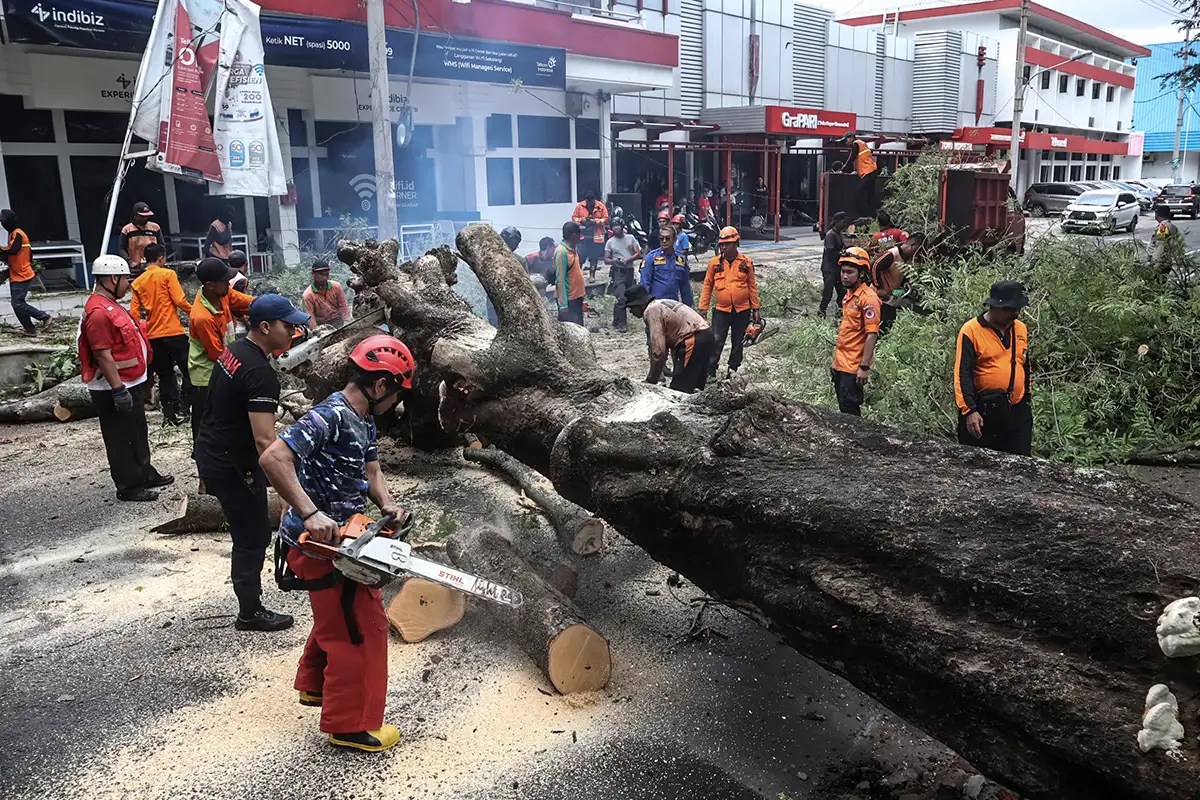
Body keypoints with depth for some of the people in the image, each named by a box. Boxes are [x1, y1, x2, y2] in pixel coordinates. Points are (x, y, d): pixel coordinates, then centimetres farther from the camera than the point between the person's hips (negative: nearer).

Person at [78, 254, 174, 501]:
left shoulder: (111, 305, 12)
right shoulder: (99, 312, -23)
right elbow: (103, 355, -25)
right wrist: (118, 389, -25)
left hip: (131, 384, 11)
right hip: (115, 389, -11)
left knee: (138, 433, 20)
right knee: (121, 439, 1)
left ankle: (145, 474, 33)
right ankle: (128, 486, 10)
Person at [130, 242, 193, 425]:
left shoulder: (138, 282, 10)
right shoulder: (168, 274, -4)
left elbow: (134, 312, 7)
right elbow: (179, 301, -13)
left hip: (153, 336, 5)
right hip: (173, 332, -5)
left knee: (164, 376, 12)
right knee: (189, 371, 6)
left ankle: (169, 414, 11)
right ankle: (183, 409, 0)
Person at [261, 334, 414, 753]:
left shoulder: (363, 421, 7)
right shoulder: (331, 416, -24)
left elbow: (371, 472, 9)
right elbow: (273, 458, -32)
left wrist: (388, 506, -11)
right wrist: (311, 513, -36)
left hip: (336, 539, 10)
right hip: (321, 543, -10)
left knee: (339, 613, 28)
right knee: (362, 625, -2)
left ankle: (315, 684, 49)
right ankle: (351, 725, 11)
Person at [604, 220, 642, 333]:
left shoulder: (631, 238, 8)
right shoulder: (610, 242, 4)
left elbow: (638, 254, 3)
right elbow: (606, 260, 4)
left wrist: (628, 259, -14)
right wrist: (615, 261, -17)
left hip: (629, 271, 3)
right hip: (618, 272, -3)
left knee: (628, 297, 7)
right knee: (620, 298, -14)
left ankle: (617, 320, 19)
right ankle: (621, 323, -11)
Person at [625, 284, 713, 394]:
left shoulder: (651, 311, -8)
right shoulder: (661, 305, 22)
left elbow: (658, 350, -14)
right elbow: (665, 344, 23)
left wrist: (651, 381, -5)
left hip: (694, 340, -11)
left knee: (678, 391, -9)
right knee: (694, 387, 17)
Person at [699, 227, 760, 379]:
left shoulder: (746, 263, 2)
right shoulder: (715, 262, 1)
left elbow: (752, 286, 7)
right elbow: (707, 285, 5)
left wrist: (755, 308, 6)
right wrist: (703, 307, 2)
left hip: (742, 311, 1)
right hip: (721, 310, -1)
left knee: (738, 343, 11)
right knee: (716, 342, -7)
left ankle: (733, 369, 23)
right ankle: (710, 371, -3)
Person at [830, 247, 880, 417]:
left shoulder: (868, 298, -16)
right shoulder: (849, 294, 11)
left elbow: (872, 335, -20)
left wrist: (864, 367, -22)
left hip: (853, 367, -9)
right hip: (841, 364, 9)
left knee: (849, 411, -4)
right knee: (843, 409, 17)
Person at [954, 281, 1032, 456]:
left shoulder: (1021, 329, 10)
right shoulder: (971, 331, -9)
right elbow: (962, 374, -14)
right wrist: (969, 410, -21)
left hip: (1018, 413, 5)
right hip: (983, 414, -5)